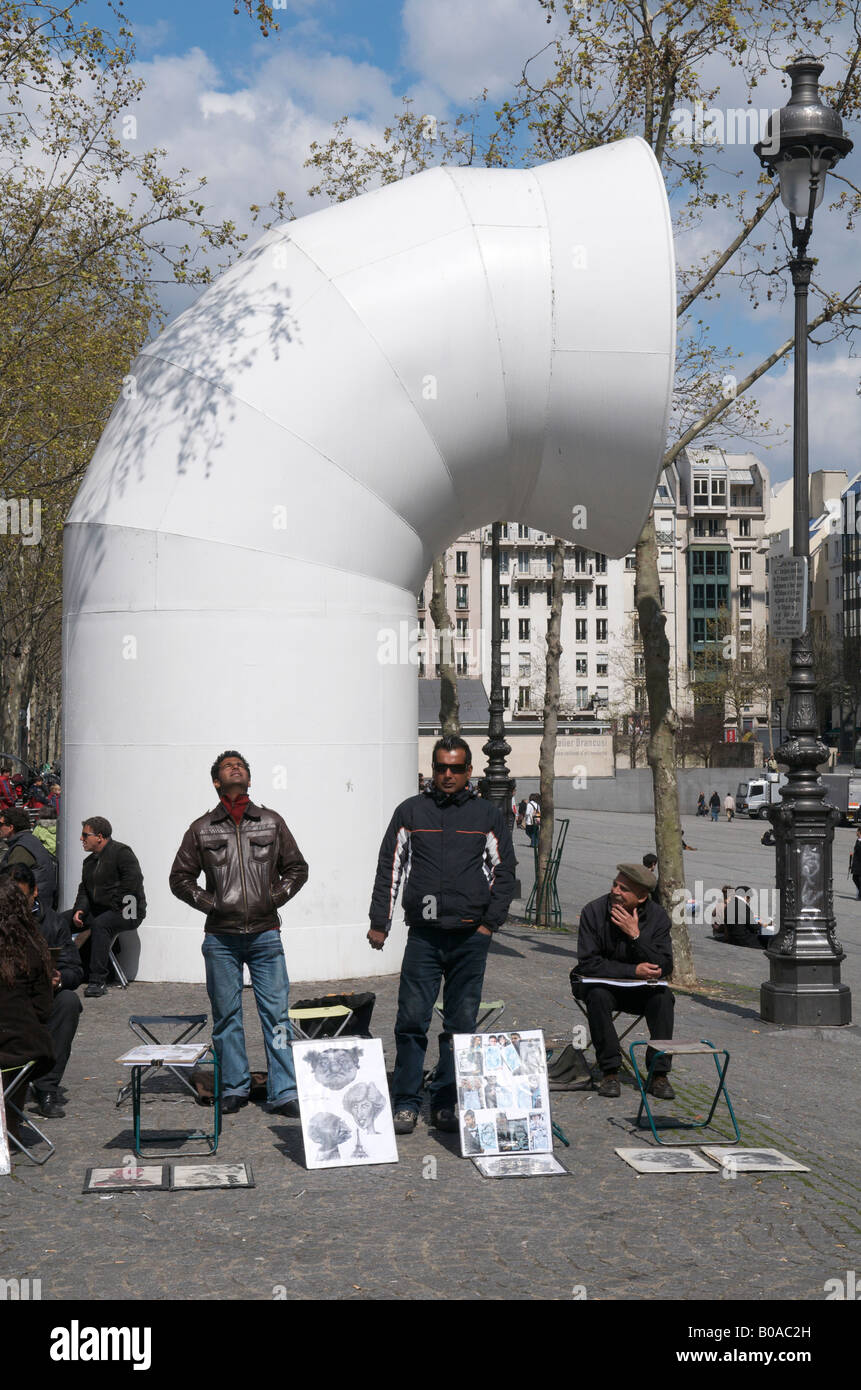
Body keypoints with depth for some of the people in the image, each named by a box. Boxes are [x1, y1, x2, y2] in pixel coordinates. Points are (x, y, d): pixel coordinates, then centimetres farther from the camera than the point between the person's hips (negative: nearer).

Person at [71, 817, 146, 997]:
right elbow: (84, 890, 17)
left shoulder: (121, 852, -9)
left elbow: (133, 882, -20)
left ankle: (98, 981, -39)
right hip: (99, 911, 8)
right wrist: (79, 910, -3)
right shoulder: (89, 861, 17)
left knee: (100, 924, -37)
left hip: (127, 913, -8)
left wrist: (117, 907, -19)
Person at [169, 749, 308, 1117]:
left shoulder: (272, 822, 9)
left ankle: (283, 1093, 0)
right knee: (226, 1015, 6)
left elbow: (297, 869, 16)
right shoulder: (202, 829, 7)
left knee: (276, 1014, -3)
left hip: (265, 934, 0)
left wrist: (274, 898, 1)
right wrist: (209, 903, -2)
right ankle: (234, 1087, 17)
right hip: (221, 938, 0)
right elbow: (180, 878, 11)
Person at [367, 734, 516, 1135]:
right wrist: (379, 921, 3)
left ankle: (446, 1102, 13)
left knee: (461, 1023, 4)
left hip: (470, 937, 1)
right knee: (411, 1019, -5)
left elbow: (504, 871, 11)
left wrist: (490, 922, 2)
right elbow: (389, 867, 9)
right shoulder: (410, 812, 9)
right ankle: (406, 1103, 3)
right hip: (423, 935, 0)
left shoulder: (488, 815, 10)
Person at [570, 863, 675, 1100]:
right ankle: (610, 1072, -25)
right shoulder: (594, 911, -15)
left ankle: (659, 1074, -22)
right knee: (598, 995, -34)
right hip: (599, 982, -2)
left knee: (663, 997, -27)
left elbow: (664, 968, -15)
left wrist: (636, 936, -27)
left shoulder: (657, 917, -9)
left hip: (640, 988, 2)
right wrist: (633, 970, -25)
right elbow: (587, 963, -18)